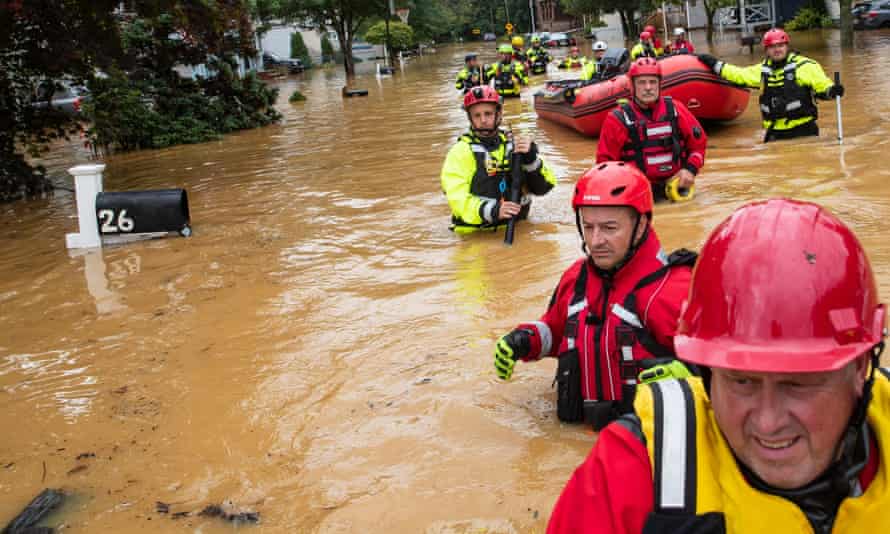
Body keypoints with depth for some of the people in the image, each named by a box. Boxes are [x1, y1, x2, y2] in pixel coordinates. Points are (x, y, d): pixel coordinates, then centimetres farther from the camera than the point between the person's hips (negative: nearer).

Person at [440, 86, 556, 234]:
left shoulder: (513, 145, 12)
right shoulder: (461, 151, 1)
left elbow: (543, 187, 6)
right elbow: (457, 198, -11)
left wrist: (531, 159, -11)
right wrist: (491, 211, -26)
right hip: (475, 234, -3)